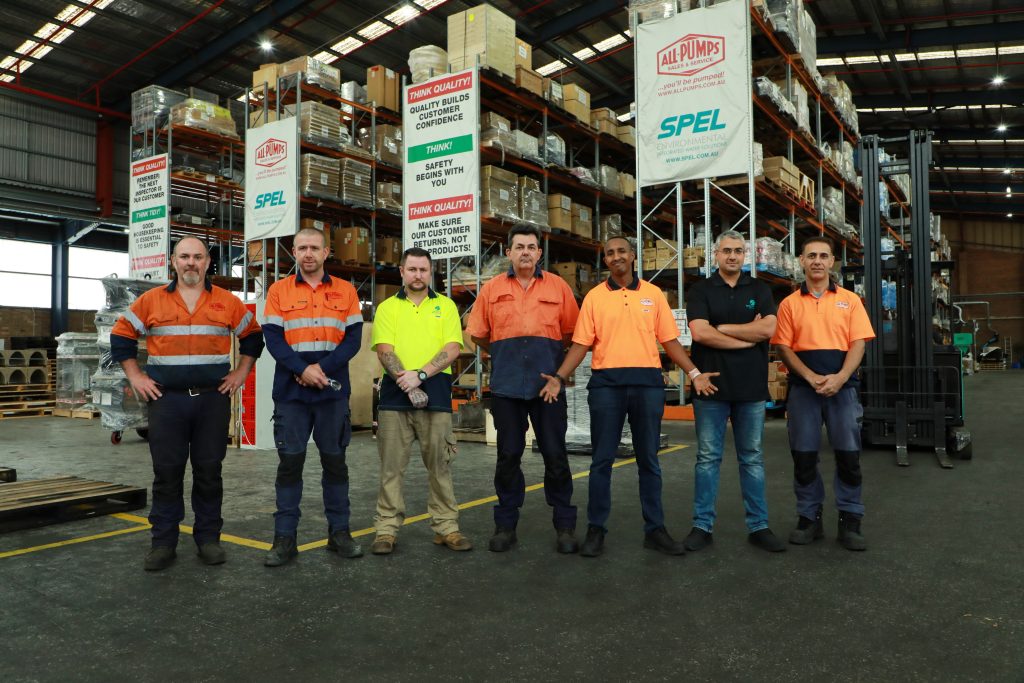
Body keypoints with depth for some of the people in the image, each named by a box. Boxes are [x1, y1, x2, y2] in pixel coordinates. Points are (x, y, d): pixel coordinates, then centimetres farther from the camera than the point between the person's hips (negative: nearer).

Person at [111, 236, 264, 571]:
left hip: (213, 399, 0)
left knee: (209, 471, 6)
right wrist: (135, 377, 4)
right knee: (167, 471, 4)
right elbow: (121, 336, 11)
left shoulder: (228, 302, 5)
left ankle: (208, 538, 18)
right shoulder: (151, 301, 5)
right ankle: (163, 542, 15)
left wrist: (240, 373, 5)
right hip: (166, 399, 0)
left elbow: (253, 336, 13)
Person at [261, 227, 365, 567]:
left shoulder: (346, 291, 7)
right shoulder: (278, 291, 6)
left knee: (335, 460, 8)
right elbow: (272, 338, -3)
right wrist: (302, 370, -16)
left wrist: (323, 368, -14)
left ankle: (339, 532, 18)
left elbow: (353, 338, 0)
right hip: (290, 392, 0)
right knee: (290, 462, 2)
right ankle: (285, 538, 11)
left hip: (333, 391, 1)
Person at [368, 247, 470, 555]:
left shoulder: (445, 305, 10)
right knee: (391, 465, 3)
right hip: (395, 392, 0)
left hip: (435, 391, 0)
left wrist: (420, 374, -14)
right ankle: (387, 529, 11)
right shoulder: (387, 307, 10)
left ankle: (446, 527, 13)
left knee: (440, 464, 4)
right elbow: (384, 350, -2)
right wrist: (407, 384, -15)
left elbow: (453, 349, -2)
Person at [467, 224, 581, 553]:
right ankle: (506, 524, 18)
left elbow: (571, 333, 11)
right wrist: (505, 352, 12)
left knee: (555, 455, 2)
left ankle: (564, 526, 14)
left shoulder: (558, 286, 7)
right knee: (508, 455, 7)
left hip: (549, 383, 0)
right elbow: (478, 335, 12)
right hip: (506, 385, 1)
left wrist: (548, 352, 9)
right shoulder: (491, 289, 8)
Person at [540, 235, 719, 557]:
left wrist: (694, 373, -1)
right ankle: (596, 529, 13)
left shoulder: (653, 294, 9)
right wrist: (559, 377, -9)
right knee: (602, 459, 4)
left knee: (648, 459, 9)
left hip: (648, 382, 1)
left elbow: (669, 340, 9)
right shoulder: (594, 296, 6)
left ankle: (655, 529, 18)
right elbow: (581, 343, 2)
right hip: (606, 382, -1)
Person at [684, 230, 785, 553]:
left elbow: (768, 328, -7)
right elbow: (700, 333, -12)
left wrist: (722, 328, -7)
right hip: (711, 384, -2)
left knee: (752, 458, 9)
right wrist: (748, 337, -8)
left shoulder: (760, 290, 9)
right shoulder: (701, 290, 4)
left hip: (751, 385, 2)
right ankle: (702, 525, 11)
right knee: (708, 457, 4)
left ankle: (758, 526, 18)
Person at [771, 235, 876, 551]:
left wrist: (839, 377, -15)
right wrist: (811, 377, -13)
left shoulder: (850, 300, 7)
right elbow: (784, 347, 0)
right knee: (803, 455, 5)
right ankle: (809, 518, 18)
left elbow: (858, 344, 0)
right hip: (802, 387, 0)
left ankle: (850, 521, 14)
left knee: (848, 454, 2)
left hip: (842, 386, 0)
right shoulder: (789, 303, 6)